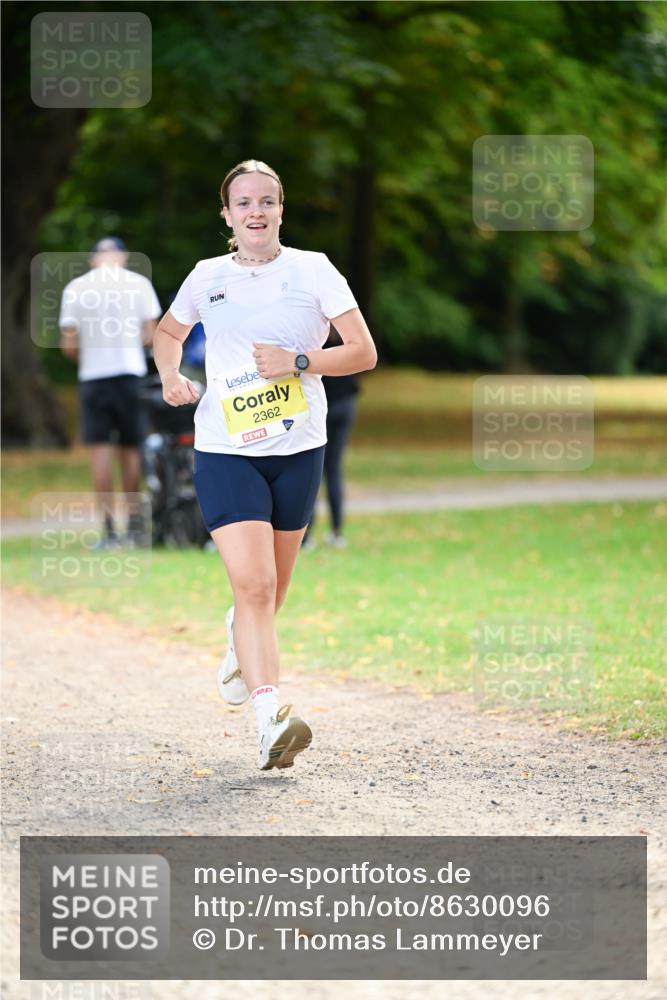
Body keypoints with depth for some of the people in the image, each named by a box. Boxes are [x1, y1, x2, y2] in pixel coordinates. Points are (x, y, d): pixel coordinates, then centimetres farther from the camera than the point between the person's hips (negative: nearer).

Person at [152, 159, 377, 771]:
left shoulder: (313, 271, 0)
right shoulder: (208, 278, 5)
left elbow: (364, 353, -2)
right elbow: (168, 333, 24)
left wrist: (297, 363, -16)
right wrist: (171, 375, 3)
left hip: (298, 449, 1)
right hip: (226, 451, -1)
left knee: (272, 589, 14)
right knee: (253, 583, -18)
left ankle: (241, 646, 50)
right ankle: (270, 719, -24)